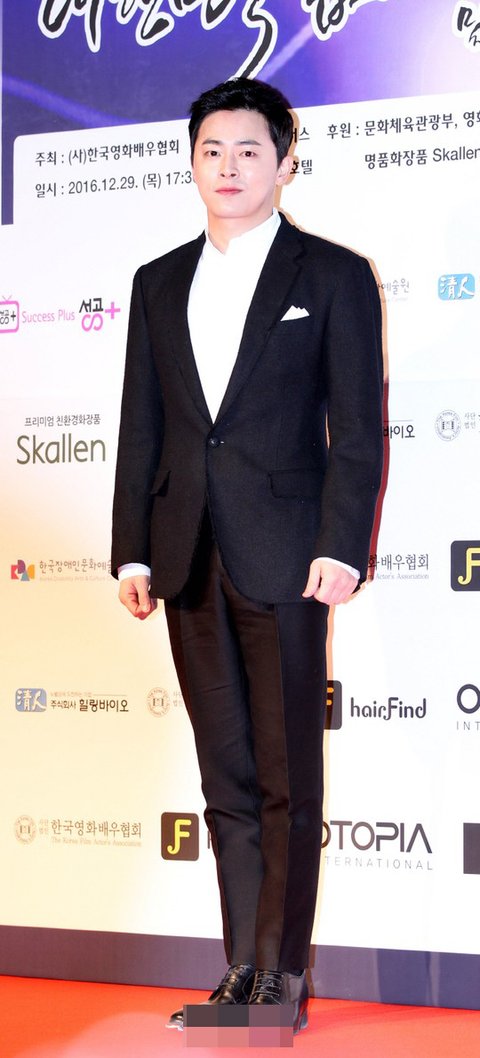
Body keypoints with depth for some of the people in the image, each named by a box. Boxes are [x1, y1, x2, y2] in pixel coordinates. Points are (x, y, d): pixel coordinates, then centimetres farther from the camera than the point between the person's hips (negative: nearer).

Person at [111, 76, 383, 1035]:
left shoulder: (333, 276, 2)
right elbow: (140, 428, 13)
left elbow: (358, 428, -4)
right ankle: (243, 966, 15)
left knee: (288, 778, 1)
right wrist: (133, 550, 6)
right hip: (190, 560, 5)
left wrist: (341, 549, -13)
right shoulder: (160, 283, 15)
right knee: (226, 777, 9)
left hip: (282, 558, -4)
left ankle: (283, 971, 9)